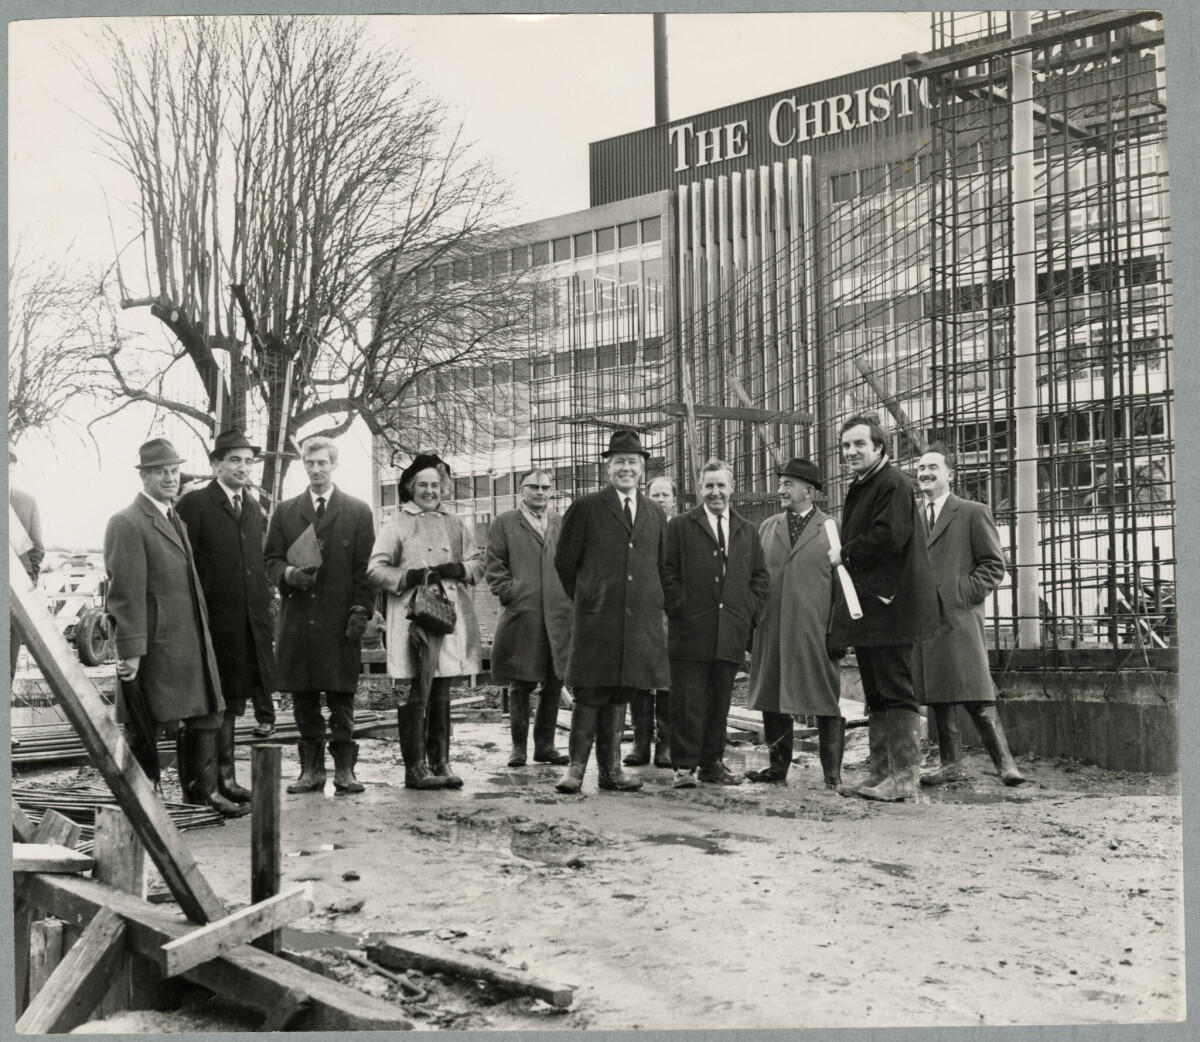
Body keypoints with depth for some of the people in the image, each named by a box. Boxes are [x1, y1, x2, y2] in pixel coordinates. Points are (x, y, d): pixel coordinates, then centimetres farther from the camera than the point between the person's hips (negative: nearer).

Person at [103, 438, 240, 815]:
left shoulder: (175, 519, 17)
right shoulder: (127, 524, -13)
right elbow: (126, 593, -18)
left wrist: (202, 634, 18)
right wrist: (131, 651, -21)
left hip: (192, 642, 9)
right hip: (155, 644, -9)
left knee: (207, 715, 14)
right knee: (146, 728, 2)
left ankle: (203, 788, 28)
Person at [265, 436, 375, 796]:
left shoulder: (358, 512, 7)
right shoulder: (285, 511, 14)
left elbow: (364, 567, 4)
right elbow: (271, 560, 12)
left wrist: (361, 609, -6)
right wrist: (289, 573, -10)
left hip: (340, 621, -2)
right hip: (296, 619, 2)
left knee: (341, 697, -1)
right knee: (303, 699, 5)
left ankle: (344, 769, 5)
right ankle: (311, 769, 13)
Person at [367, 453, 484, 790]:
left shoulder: (455, 523, 17)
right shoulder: (397, 525, 4)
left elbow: (478, 563, 16)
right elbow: (376, 569, -2)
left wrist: (457, 569, -4)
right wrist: (411, 576, -16)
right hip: (413, 618, -4)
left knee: (441, 694, 9)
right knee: (414, 694, -6)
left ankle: (440, 763, 15)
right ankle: (414, 768, -3)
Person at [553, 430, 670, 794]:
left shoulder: (655, 515, 15)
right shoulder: (585, 509, 2)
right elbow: (564, 561, 6)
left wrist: (651, 605, 15)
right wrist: (587, 599, 9)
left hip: (640, 622, 4)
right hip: (596, 620, -4)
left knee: (620, 695, 8)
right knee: (590, 695, -4)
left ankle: (610, 768, 14)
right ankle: (576, 767, 3)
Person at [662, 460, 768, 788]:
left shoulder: (748, 532, 16)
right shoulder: (680, 527, 4)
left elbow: (760, 576, 17)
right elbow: (667, 573, 0)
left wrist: (750, 612, 4)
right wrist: (679, 611, -8)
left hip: (732, 634, 4)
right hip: (691, 631, -4)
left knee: (720, 702, 9)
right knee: (687, 702, -3)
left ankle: (712, 764, 17)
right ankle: (684, 766, 2)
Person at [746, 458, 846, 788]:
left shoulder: (832, 529, 2)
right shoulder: (767, 528, 13)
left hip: (816, 634, -4)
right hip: (771, 632, 4)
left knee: (826, 703, 0)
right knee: (772, 700, 9)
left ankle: (832, 772, 7)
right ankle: (778, 765, 19)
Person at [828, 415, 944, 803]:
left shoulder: (893, 484, -11)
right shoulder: (859, 488, 20)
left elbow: (889, 537, -23)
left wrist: (845, 554, -12)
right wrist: (844, 556, 7)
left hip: (889, 606, -10)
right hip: (867, 609, 10)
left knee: (895, 694, -8)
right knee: (876, 697, 13)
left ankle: (904, 779, -5)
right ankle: (880, 774, 19)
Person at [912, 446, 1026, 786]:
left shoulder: (973, 513, 3)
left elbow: (993, 564, 1)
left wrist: (966, 594, -10)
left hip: (958, 618, -5)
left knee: (975, 697, -11)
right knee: (936, 697, 7)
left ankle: (1004, 762, -6)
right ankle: (950, 763, 14)